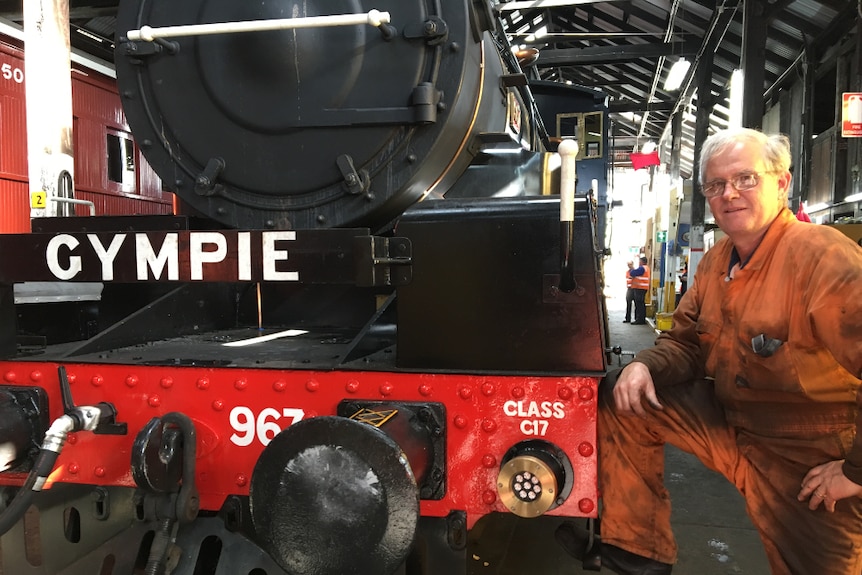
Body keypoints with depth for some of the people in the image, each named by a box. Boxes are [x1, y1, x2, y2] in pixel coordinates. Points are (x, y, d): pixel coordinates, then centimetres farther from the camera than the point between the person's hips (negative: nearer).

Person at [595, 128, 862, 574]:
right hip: (730, 420, 7)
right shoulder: (715, 262, 3)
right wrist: (645, 365, -12)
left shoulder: (823, 257, -25)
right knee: (621, 400, 1)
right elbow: (686, 343, 11)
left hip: (815, 466, -7)